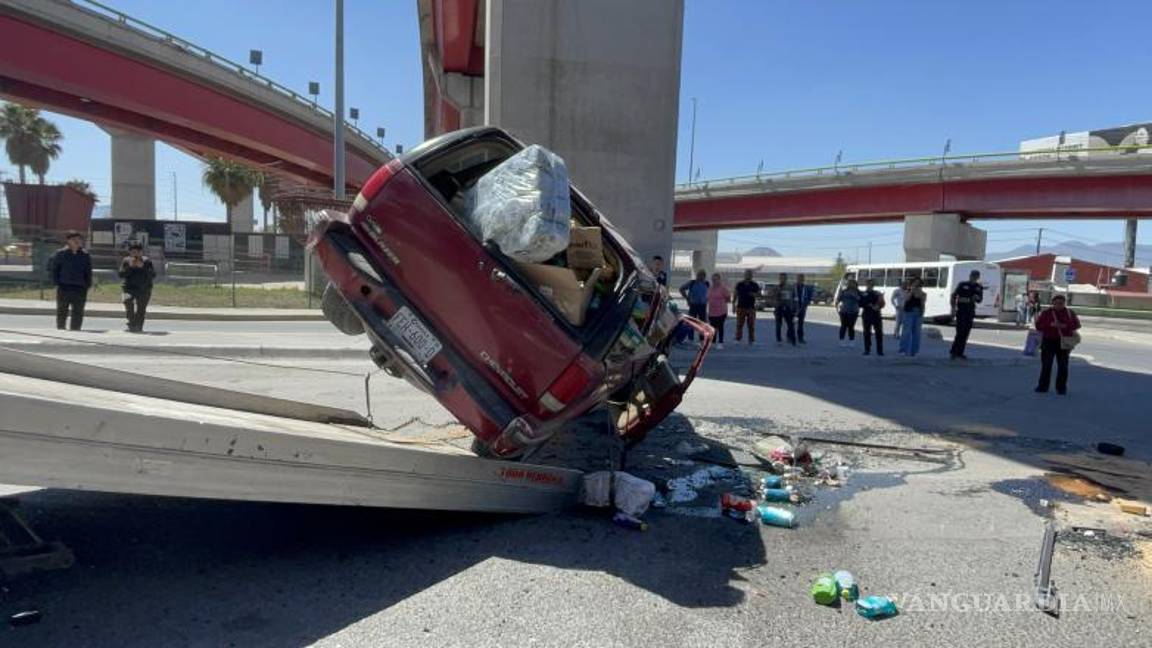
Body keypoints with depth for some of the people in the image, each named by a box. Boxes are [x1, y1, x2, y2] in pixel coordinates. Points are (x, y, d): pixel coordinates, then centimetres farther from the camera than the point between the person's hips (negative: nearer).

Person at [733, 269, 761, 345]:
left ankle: (751, 340, 8)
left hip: (751, 307, 0)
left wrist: (754, 294, -17)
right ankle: (737, 339, 6)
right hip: (741, 307, 0)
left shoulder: (754, 285, 5)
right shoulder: (739, 284, 6)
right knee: (739, 324, 0)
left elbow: (759, 293, 6)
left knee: (751, 325, 2)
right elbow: (736, 295, 9)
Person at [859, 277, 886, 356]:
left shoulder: (877, 293, 12)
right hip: (867, 315, -2)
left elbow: (882, 304, 11)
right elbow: (861, 304, -8)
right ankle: (867, 350, 8)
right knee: (867, 333, 1)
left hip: (876, 315, 2)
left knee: (879, 333, -1)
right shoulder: (863, 294, 3)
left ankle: (880, 350, 5)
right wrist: (871, 306, -16)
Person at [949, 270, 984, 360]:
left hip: (970, 312, 5)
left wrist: (977, 298, -11)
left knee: (966, 333, 5)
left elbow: (980, 300, 14)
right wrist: (953, 308, -6)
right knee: (960, 332, -11)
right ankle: (954, 351, -3)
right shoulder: (962, 285, -2)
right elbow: (953, 296, 1)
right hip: (961, 311, -5)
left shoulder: (978, 287, 9)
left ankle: (960, 353, 12)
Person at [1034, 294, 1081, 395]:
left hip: (1063, 342, 1)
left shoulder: (1069, 313, 6)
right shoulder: (1046, 313, 3)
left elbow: (1077, 324, -1)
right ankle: (1043, 386, 6)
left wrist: (1065, 326, -18)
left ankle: (1061, 387, 10)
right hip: (1048, 341, -1)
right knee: (1046, 364, -1)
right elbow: (1038, 326, -2)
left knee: (1063, 365, 2)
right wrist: (1050, 325, -17)